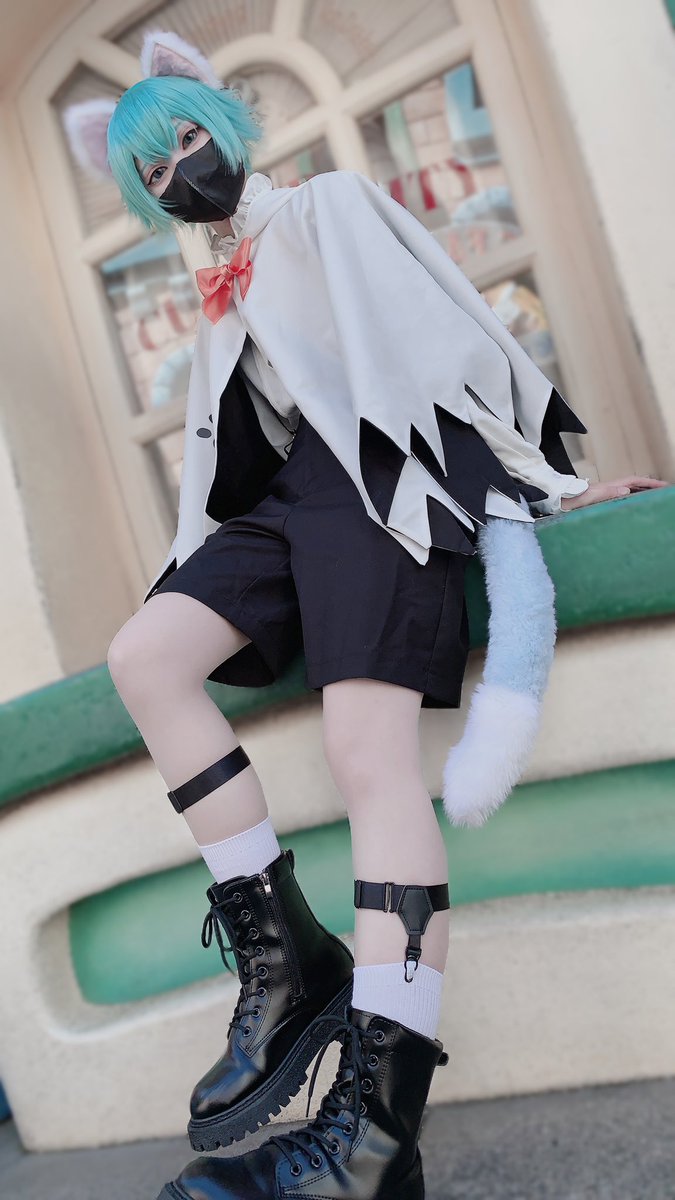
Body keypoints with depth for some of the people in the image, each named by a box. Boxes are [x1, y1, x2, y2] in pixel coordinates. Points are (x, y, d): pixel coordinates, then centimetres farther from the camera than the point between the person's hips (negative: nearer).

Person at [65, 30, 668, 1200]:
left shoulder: (331, 204, 15)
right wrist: (207, 567, 20)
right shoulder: (220, 300, 31)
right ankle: (287, 960, -17)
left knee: (367, 745, -25)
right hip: (283, 492, 7)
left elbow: (446, 324, 5)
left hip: (376, 472, -6)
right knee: (142, 654, -19)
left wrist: (538, 471, -2)